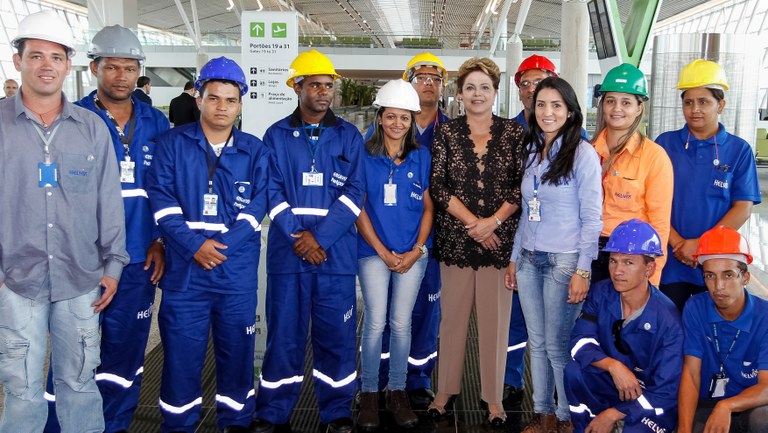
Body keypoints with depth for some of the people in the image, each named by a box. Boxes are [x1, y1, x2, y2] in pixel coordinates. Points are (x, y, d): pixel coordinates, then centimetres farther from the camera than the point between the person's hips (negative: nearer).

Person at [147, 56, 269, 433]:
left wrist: (221, 246, -13)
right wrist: (194, 245, -16)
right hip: (184, 269, -1)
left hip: (238, 271, 1)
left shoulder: (255, 151, 6)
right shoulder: (172, 144, 3)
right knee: (181, 350, 5)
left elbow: (256, 208, -1)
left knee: (236, 348, 10)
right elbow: (162, 201, -5)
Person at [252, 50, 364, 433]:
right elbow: (272, 191, -1)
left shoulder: (349, 136, 6)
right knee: (283, 331, 6)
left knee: (336, 332, 5)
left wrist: (320, 237, -12)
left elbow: (354, 191, -2)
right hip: (287, 252, 0)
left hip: (336, 253, 0)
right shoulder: (276, 136, 7)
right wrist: (298, 236, -13)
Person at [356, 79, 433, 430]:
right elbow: (359, 208, -1)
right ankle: (369, 392, 13)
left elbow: (428, 207, 6)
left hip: (413, 253, 2)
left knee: (401, 322, 5)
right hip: (374, 251, -1)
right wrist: (383, 252, -7)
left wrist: (415, 251, -5)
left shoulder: (422, 157, 5)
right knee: (375, 322, -3)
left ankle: (397, 391, 19)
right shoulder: (365, 156, 0)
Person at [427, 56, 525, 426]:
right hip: (455, 239, 0)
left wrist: (493, 221, -13)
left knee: (495, 317, 5)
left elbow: (521, 187, -1)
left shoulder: (513, 133, 3)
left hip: (500, 240, 0)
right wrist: (472, 222, -11)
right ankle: (446, 388, 24)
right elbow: (438, 187, -3)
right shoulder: (446, 132, 3)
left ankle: (493, 396, 19)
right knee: (453, 314, 8)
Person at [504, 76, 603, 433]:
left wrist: (583, 270, -14)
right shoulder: (532, 152, 10)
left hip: (564, 261, -6)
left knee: (558, 346, 1)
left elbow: (592, 218, -10)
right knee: (537, 343, 12)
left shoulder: (583, 153, -8)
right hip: (529, 260, 6)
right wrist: (514, 258, 14)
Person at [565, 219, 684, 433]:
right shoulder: (601, 293, -10)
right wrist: (613, 365, -33)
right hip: (613, 382, 4)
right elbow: (580, 341, -15)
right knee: (574, 371, -24)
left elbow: (666, 393, -21)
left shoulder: (667, 319, -23)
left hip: (651, 399, -4)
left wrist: (613, 414, -22)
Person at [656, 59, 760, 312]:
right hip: (669, 261, 0)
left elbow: (743, 207, -3)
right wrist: (676, 242, -12)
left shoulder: (738, 150, 2)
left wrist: (701, 243, -13)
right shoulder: (666, 144, 3)